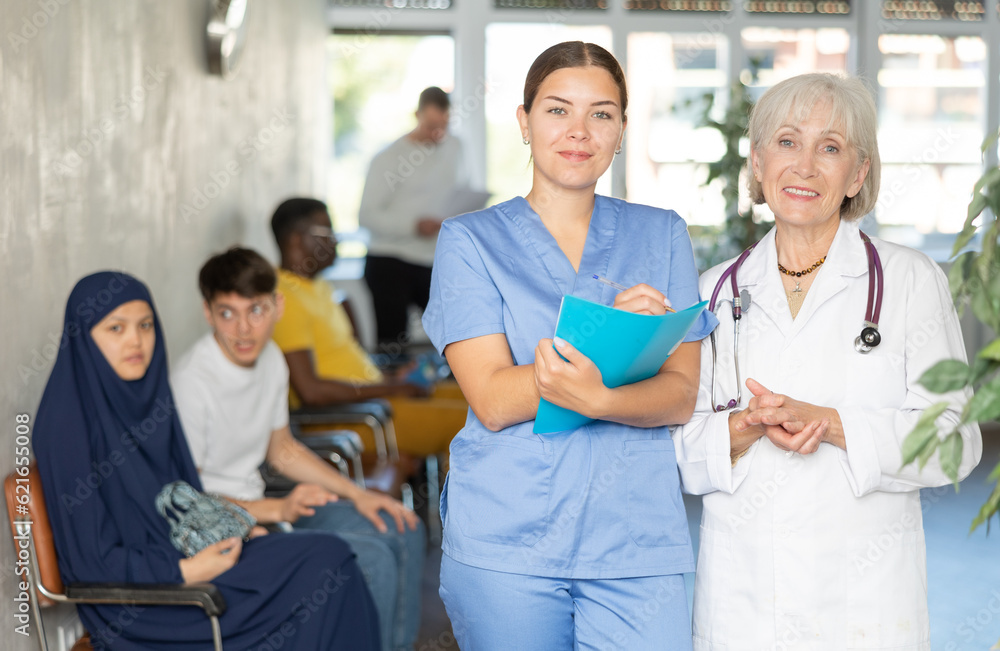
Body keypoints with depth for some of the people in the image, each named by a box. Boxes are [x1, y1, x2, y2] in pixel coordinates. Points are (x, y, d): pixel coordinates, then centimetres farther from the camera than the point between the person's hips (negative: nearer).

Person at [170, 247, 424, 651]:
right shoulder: (191, 383, -23)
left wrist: (358, 495, 9)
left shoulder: (270, 359, 3)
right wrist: (278, 510, -25)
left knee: (403, 531, 7)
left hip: (259, 508, 9)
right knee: (371, 557, -22)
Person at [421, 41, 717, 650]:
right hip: (506, 545, -1)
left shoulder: (662, 235, 10)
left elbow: (681, 395, 1)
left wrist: (598, 399, -21)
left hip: (636, 540, 1)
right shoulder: (471, 240, 4)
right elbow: (493, 401, -7)